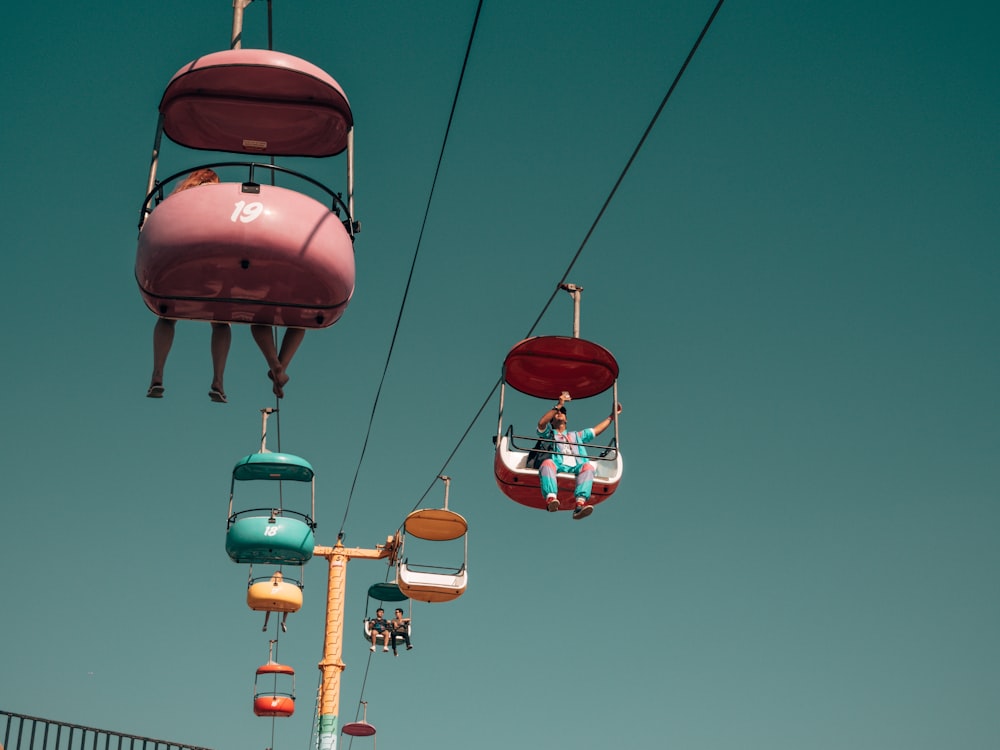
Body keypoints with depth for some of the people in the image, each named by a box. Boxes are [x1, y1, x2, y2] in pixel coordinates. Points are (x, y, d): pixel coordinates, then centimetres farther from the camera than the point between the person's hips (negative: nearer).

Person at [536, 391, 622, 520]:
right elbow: (541, 423, 8)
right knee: (548, 463, -39)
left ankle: (580, 503, -53)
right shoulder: (549, 434, 29)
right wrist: (559, 405, 3)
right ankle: (551, 498, -61)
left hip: (576, 467, 3)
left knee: (588, 467, -32)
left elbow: (596, 430, 43)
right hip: (557, 465, -3)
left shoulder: (576, 435, 43)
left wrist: (612, 416, 41)